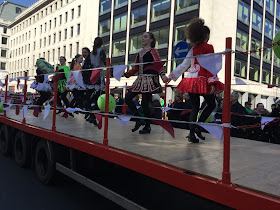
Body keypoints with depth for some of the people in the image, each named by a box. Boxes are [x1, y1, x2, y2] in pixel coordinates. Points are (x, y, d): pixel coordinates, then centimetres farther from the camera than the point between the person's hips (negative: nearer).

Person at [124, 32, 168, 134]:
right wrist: (125, 74, 16)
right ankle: (139, 120, 8)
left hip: (149, 79, -7)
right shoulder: (140, 53, 20)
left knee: (144, 103, -8)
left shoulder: (153, 51, 0)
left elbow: (159, 64, -11)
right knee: (128, 98, -2)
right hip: (140, 79, 8)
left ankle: (147, 126, 10)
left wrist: (162, 75, -28)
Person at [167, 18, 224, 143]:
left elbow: (184, 65, 11)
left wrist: (171, 76, 16)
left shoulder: (193, 49, 12)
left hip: (191, 79, 5)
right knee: (211, 104, 11)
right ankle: (198, 126, -2)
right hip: (202, 79, -5)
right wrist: (213, 83, -14)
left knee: (195, 107, 10)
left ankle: (192, 134, 6)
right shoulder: (209, 47, -3)